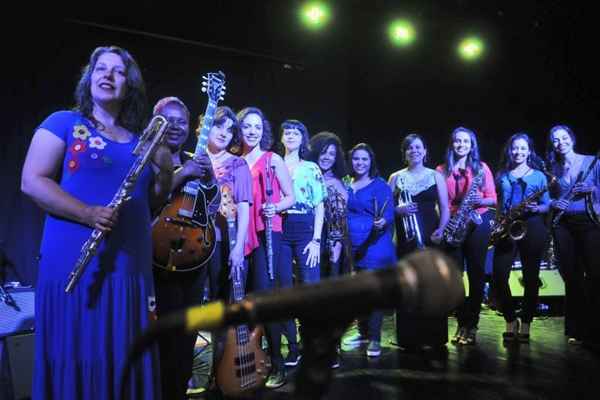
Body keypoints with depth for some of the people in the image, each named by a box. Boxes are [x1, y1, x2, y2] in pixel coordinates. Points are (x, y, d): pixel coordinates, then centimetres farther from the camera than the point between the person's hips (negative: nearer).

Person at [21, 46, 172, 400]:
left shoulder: (140, 141, 15)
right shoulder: (63, 123, 3)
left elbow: (154, 201, 18)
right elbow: (31, 181, -7)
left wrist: (166, 172, -2)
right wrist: (87, 213, -20)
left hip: (131, 269, 4)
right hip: (74, 267, -4)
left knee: (126, 364, 8)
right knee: (74, 364, 1)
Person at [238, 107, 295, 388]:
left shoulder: (273, 159, 3)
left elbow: (291, 197, 3)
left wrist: (275, 208, -15)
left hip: (267, 231, -4)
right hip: (240, 233, 4)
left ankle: (277, 363, 0)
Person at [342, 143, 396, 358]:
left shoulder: (380, 185, -5)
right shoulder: (347, 185, 10)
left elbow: (389, 216, -10)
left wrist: (382, 223, -31)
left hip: (374, 245, -5)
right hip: (354, 247, 6)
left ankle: (375, 339, 7)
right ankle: (363, 332, 28)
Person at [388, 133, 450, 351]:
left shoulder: (436, 176, 8)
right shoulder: (396, 177, 8)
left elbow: (445, 208, 4)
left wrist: (441, 230, -12)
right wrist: (399, 209, -14)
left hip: (431, 237, 0)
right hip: (405, 237, 0)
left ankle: (435, 337, 13)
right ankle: (408, 338, 11)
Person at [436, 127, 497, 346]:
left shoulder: (481, 167, 6)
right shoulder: (441, 170, 8)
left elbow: (493, 198, 4)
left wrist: (480, 201, -16)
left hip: (477, 223, -1)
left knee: (476, 272, 1)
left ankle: (472, 324, 9)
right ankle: (461, 322, 15)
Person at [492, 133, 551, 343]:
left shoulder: (539, 175, 9)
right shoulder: (502, 175, 14)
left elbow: (547, 205, 6)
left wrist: (536, 208, -15)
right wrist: (498, 222, -3)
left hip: (532, 228, -1)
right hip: (506, 228, 1)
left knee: (531, 278, 2)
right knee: (498, 276, -8)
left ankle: (525, 324, 12)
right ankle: (511, 320, 10)